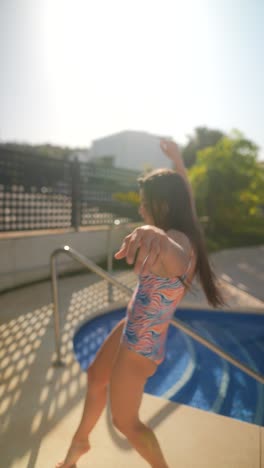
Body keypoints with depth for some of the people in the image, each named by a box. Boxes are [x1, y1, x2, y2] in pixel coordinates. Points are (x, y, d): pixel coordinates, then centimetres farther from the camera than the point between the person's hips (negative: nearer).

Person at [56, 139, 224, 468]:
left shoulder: (179, 241, -30)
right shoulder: (185, 234, -4)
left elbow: (177, 259, -56)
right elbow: (186, 198, 17)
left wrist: (154, 234, -77)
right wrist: (177, 161, 27)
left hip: (141, 346, -9)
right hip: (132, 331, 9)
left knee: (125, 422, 15)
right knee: (96, 377, 29)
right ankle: (80, 440, 54)